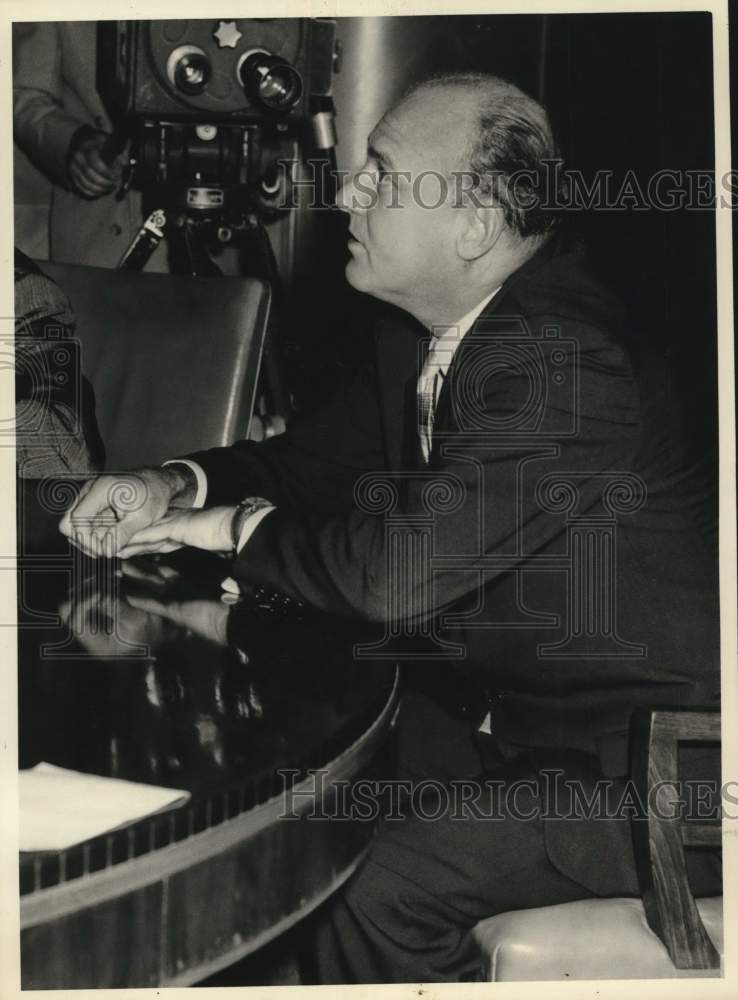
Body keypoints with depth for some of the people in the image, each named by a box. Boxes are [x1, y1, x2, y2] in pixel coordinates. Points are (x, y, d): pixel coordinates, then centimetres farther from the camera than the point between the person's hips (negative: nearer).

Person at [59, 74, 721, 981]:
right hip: (510, 704, 9)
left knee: (390, 886, -22)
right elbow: (318, 454, 16)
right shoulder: (424, 331, 3)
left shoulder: (563, 359, -28)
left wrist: (245, 528, -15)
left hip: (643, 760, -9)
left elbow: (397, 570, -33)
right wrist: (179, 487, -2)